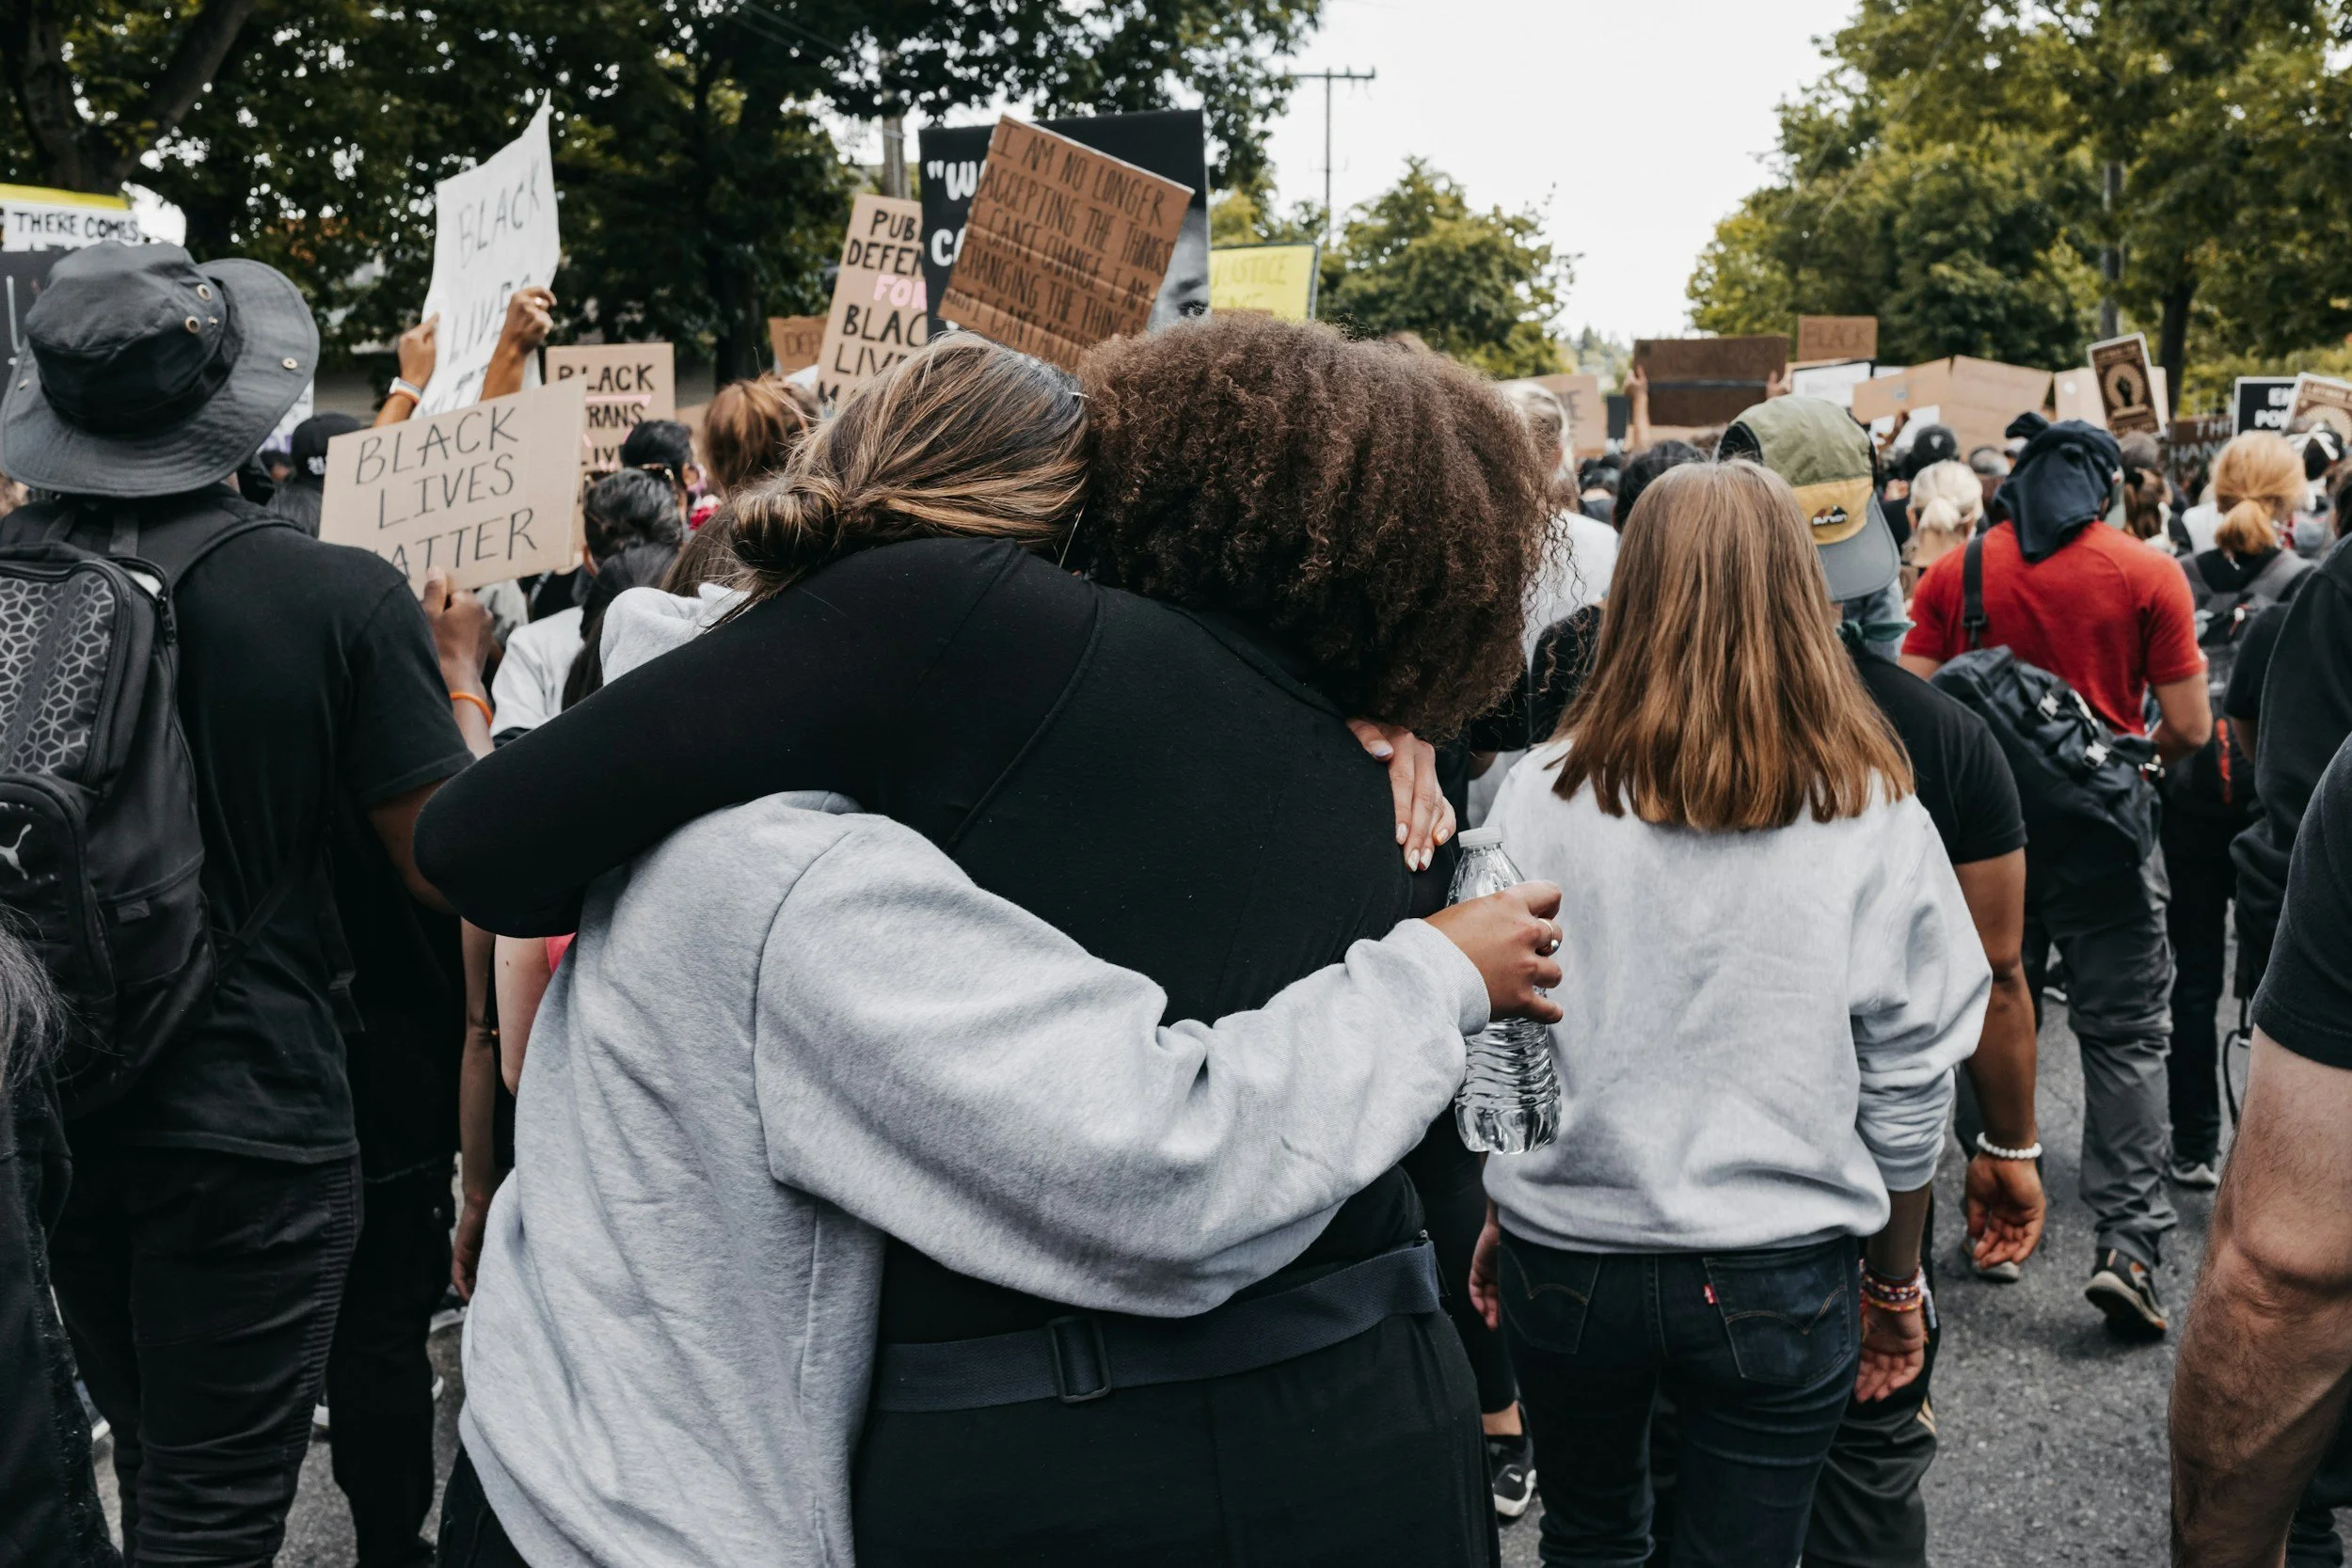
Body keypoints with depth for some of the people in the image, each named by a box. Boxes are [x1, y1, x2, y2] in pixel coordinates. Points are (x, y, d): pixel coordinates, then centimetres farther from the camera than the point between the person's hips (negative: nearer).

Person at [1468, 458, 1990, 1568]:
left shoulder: (1545, 796, -9)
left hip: (1567, 1259, 1)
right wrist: (1896, 1280, 12)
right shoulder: (1875, 819, -9)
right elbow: (1909, 1086, -2)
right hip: (1776, 1284, -1)